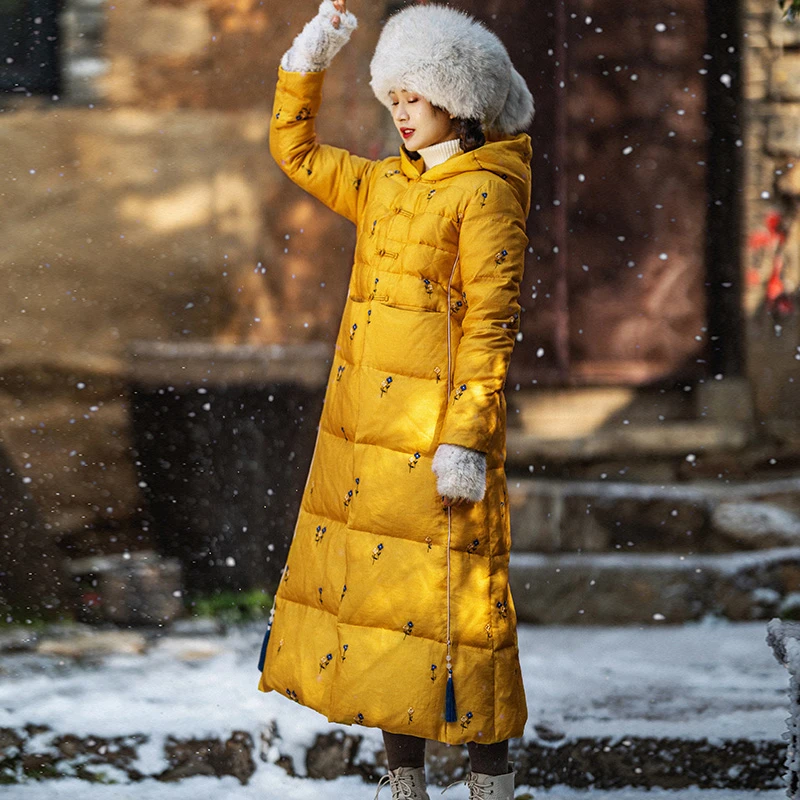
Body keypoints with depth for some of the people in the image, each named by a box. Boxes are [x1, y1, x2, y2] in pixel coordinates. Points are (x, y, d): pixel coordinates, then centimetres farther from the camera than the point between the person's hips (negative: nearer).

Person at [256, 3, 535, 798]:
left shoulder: (486, 194, -8)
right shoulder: (384, 184, 14)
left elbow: (490, 326, -13)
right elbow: (295, 150, 27)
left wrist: (467, 441, -18)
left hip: (435, 434, -8)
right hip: (360, 428, 8)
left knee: (448, 603, -6)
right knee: (375, 588, 9)